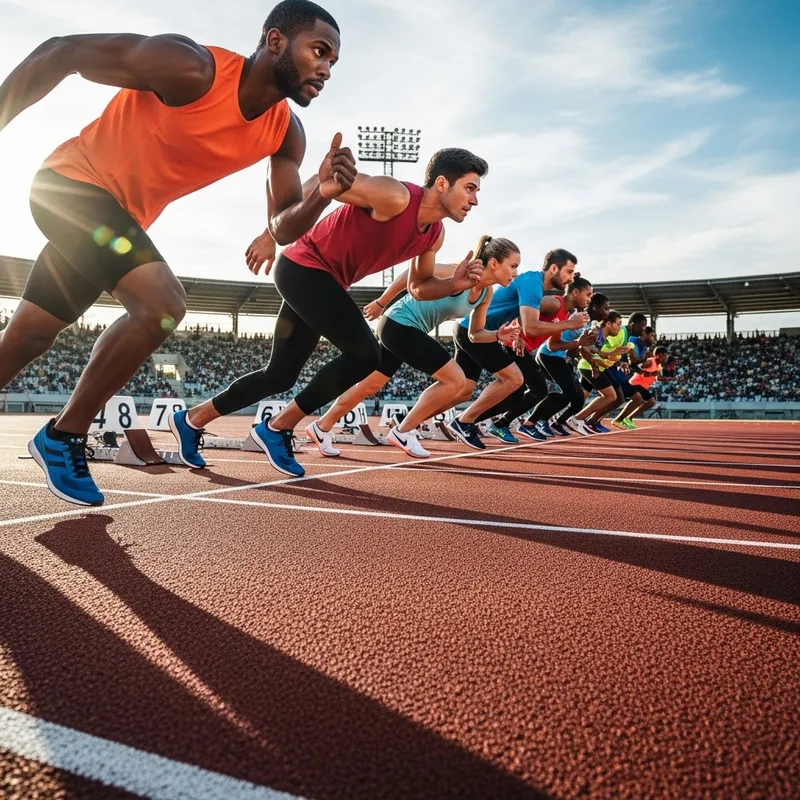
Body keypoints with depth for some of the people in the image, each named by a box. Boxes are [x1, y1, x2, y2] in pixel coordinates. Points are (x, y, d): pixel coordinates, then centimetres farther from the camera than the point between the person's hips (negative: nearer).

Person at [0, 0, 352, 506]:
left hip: (122, 216, 7)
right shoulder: (191, 68, -25)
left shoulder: (284, 133, -5)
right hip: (75, 182, -7)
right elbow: (60, 52, -17)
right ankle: (64, 436, -6)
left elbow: (282, 229, -5)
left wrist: (323, 195, -24)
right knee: (163, 304, -25)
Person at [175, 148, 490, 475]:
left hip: (318, 278, 9)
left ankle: (191, 419, 28)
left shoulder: (435, 235, 3)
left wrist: (454, 283, -6)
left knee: (280, 376, 12)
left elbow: (418, 287, 14)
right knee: (364, 354, -18)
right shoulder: (394, 197, -23)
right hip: (304, 267, -9)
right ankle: (277, 428, -5)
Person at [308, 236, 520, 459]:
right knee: (455, 380, -10)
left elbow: (474, 333, 10)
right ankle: (403, 432, 0)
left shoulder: (485, 294, 3)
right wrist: (380, 303, -13)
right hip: (400, 325, -9)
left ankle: (321, 427, 29)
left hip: (406, 329, 9)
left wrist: (498, 335, -10)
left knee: (371, 385, 16)